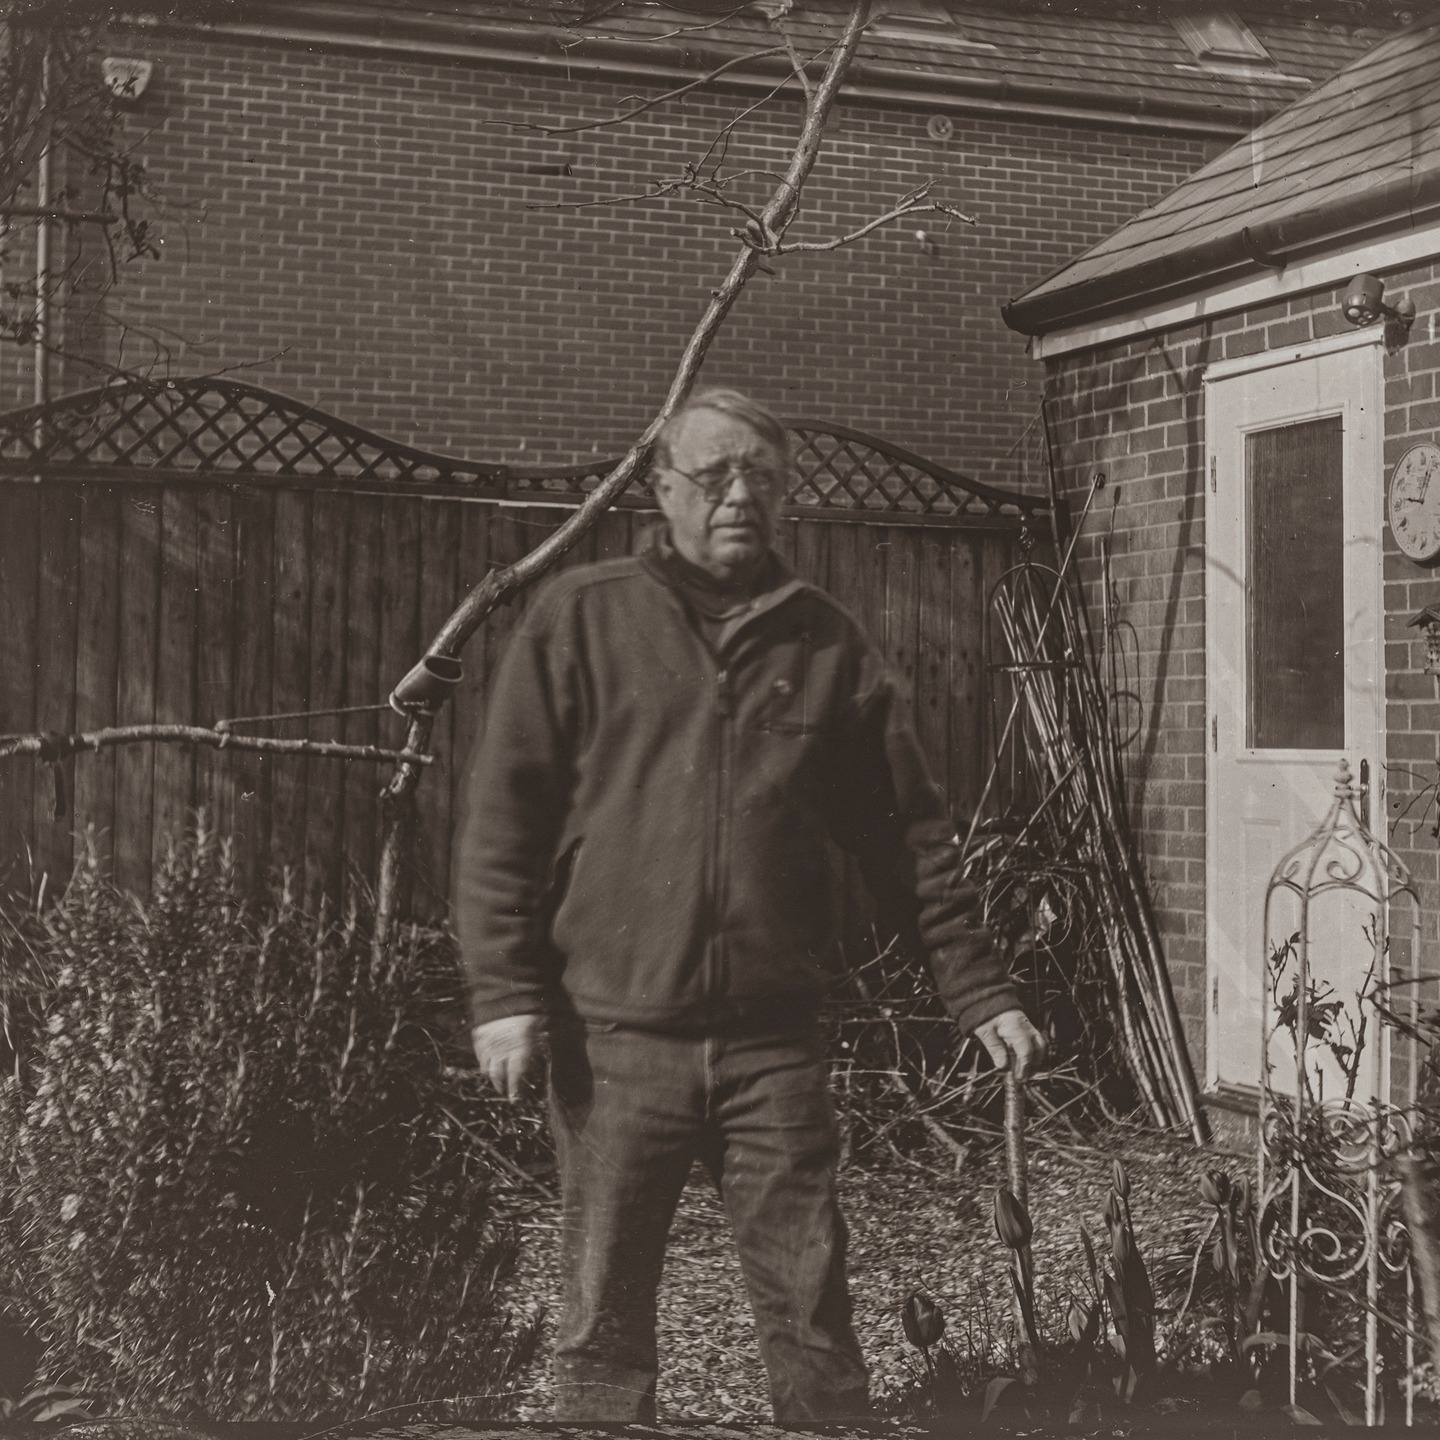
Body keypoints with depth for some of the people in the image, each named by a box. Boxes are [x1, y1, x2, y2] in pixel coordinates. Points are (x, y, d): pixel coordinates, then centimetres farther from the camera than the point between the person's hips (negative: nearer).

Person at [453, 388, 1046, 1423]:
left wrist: (981, 991, 7)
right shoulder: (580, 621, 3)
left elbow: (909, 835, 11)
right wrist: (505, 992, -8)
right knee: (605, 1326, 7)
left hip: (776, 1044, 1)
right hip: (617, 1039, -1)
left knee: (813, 1318, 5)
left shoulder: (825, 643, 9)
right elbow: (503, 819, 0)